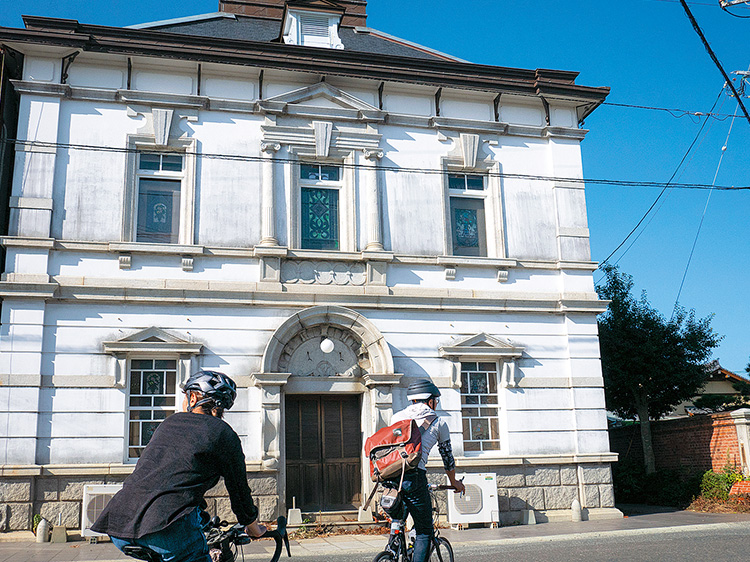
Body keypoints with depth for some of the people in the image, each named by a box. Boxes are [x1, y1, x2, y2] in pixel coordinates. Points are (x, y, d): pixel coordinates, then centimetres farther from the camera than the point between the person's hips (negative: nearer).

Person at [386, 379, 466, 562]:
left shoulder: (397, 417, 22)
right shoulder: (438, 423, 13)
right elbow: (447, 457, 21)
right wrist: (454, 482, 38)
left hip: (390, 475, 5)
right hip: (415, 477, -4)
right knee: (424, 532, 5)